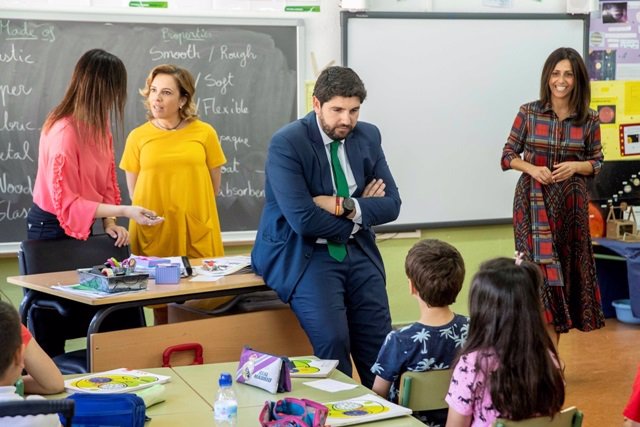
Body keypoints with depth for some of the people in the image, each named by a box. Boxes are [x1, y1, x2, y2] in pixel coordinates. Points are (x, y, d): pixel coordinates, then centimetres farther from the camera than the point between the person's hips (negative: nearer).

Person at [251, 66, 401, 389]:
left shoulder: (368, 136, 4)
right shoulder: (286, 143, -14)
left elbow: (391, 204, 3)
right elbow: (304, 220, -21)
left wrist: (347, 206, -15)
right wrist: (361, 211, -8)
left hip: (357, 252, 5)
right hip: (304, 254, -5)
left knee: (380, 347, 0)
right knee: (334, 343, -22)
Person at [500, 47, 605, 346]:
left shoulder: (589, 121, 0)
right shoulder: (528, 113, -4)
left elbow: (597, 161, 8)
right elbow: (508, 155, 2)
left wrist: (576, 166, -13)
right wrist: (531, 168, -16)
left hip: (571, 203, 2)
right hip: (533, 200, -2)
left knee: (565, 267, 7)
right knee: (541, 268, -9)